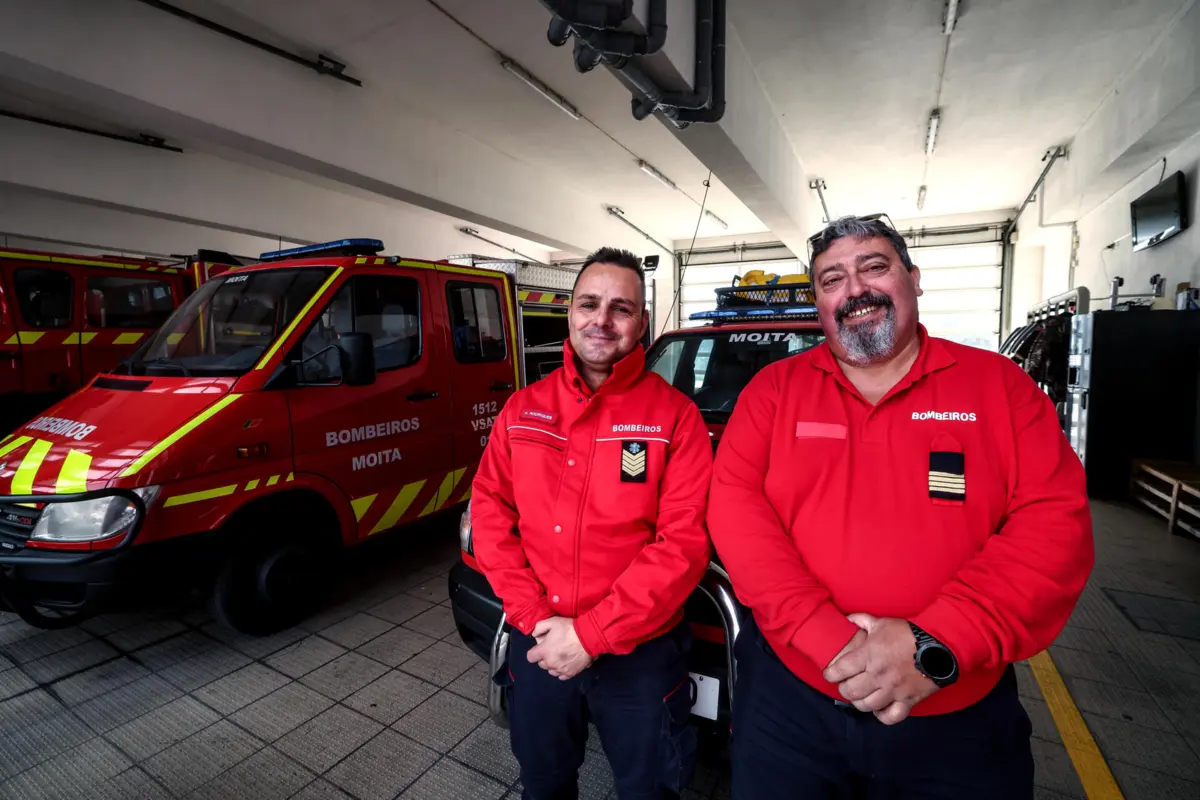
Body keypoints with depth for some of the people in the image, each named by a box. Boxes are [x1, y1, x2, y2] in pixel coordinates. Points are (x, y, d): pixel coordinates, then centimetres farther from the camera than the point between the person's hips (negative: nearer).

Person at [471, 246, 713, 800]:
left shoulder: (675, 415, -12)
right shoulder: (522, 409, 0)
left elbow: (684, 542, -17)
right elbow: (490, 511, -2)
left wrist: (591, 634, -19)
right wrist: (534, 617, -12)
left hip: (639, 654, -2)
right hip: (537, 646, 3)